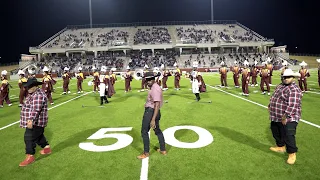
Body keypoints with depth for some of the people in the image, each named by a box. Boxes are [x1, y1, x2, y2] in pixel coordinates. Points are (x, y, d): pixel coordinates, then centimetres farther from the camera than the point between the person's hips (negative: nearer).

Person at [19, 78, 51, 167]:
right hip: (36, 122, 11)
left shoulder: (38, 95, -23)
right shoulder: (34, 94, 13)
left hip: (36, 122, -11)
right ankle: (47, 148, 38)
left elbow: (36, 109, -33)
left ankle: (30, 156, 2)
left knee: (29, 138, -7)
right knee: (38, 135, 23)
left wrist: (31, 120, -40)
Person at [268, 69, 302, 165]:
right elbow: (274, 97, 23)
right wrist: (270, 106, 19)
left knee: (288, 136, -5)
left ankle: (292, 154, 13)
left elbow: (293, 105, -28)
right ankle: (281, 147, 42)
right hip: (276, 117, 10)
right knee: (276, 132, 22)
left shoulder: (294, 90, -20)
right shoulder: (280, 86, 10)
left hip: (288, 119, -9)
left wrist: (286, 115, -29)